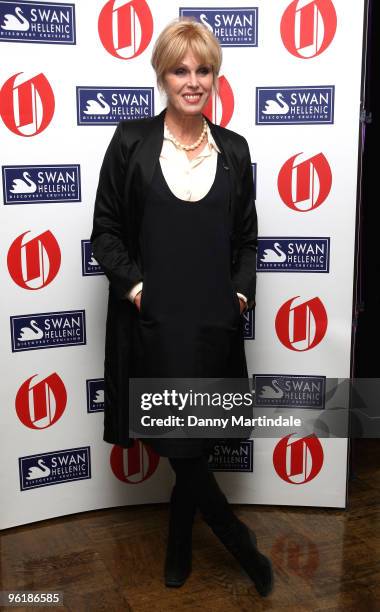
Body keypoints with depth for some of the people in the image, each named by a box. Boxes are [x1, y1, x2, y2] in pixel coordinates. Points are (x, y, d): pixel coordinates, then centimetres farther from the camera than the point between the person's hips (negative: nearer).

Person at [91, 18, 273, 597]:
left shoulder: (234, 149, 7)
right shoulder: (131, 141, 0)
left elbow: (247, 236, 14)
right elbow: (105, 229, 2)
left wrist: (242, 290, 1)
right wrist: (132, 284, -10)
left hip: (215, 321, 3)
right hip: (153, 320, -2)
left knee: (196, 442, 12)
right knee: (178, 443, 1)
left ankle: (179, 543, 35)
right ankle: (239, 540, 24)